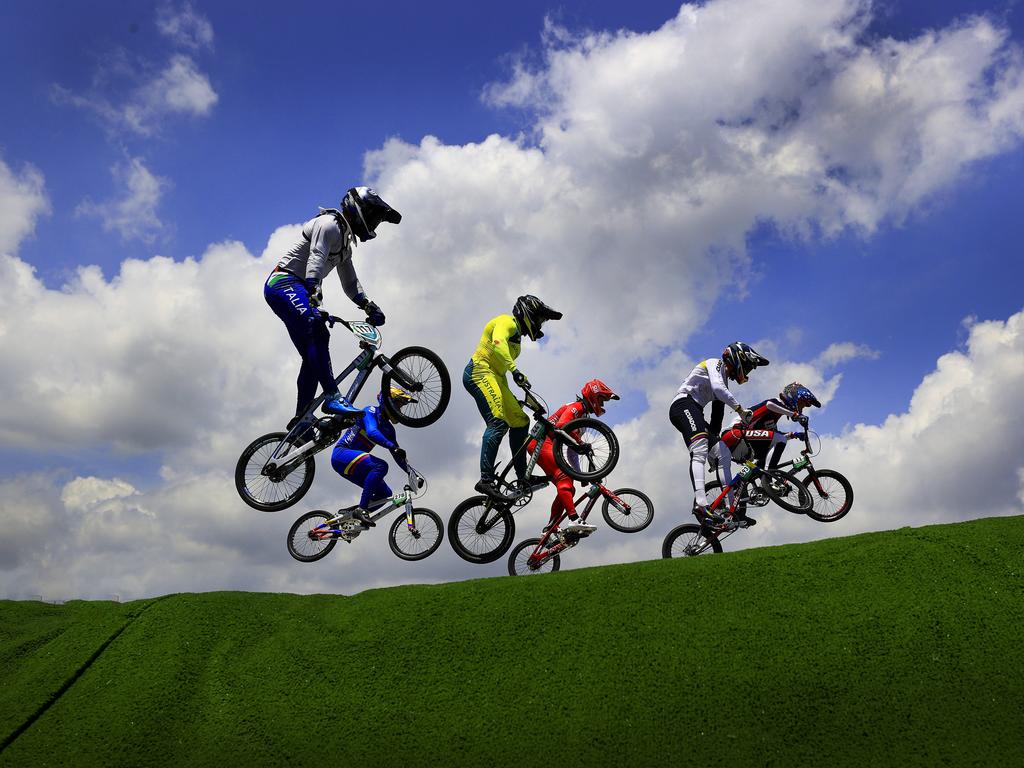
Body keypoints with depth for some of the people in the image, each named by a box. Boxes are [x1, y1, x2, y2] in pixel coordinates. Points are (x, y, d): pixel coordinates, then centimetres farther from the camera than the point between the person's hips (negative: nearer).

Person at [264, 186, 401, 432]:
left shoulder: (346, 241, 23)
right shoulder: (329, 224, -8)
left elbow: (350, 283, 24)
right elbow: (315, 260, -24)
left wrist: (368, 306, 8)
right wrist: (313, 296, -37)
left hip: (296, 289, 10)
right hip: (284, 283, -10)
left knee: (313, 355, 1)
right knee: (317, 332, -31)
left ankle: (301, 419, 3)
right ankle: (332, 397, -39)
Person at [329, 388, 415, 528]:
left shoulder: (388, 428, 14)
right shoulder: (371, 411, -9)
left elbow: (397, 455, 16)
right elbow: (372, 433, -30)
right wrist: (392, 446, -42)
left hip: (353, 465, 9)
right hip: (341, 454, -9)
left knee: (385, 493, -1)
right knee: (380, 466, -31)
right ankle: (362, 509, -30)